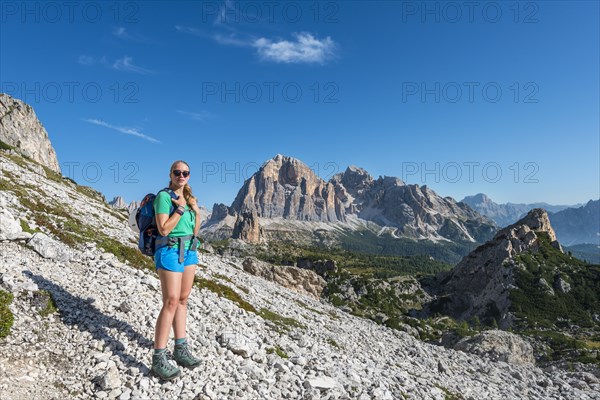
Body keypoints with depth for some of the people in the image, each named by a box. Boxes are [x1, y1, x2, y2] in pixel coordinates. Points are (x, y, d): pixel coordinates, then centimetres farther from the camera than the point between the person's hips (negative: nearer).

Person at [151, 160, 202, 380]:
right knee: (171, 302, -11)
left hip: (189, 251, 8)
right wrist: (181, 209, -16)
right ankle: (158, 359, -4)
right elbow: (163, 229, -17)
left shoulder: (188, 198, 14)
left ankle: (181, 350, 18)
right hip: (170, 251, -7)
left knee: (183, 299, 9)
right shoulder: (164, 196, -8)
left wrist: (197, 211, -1)